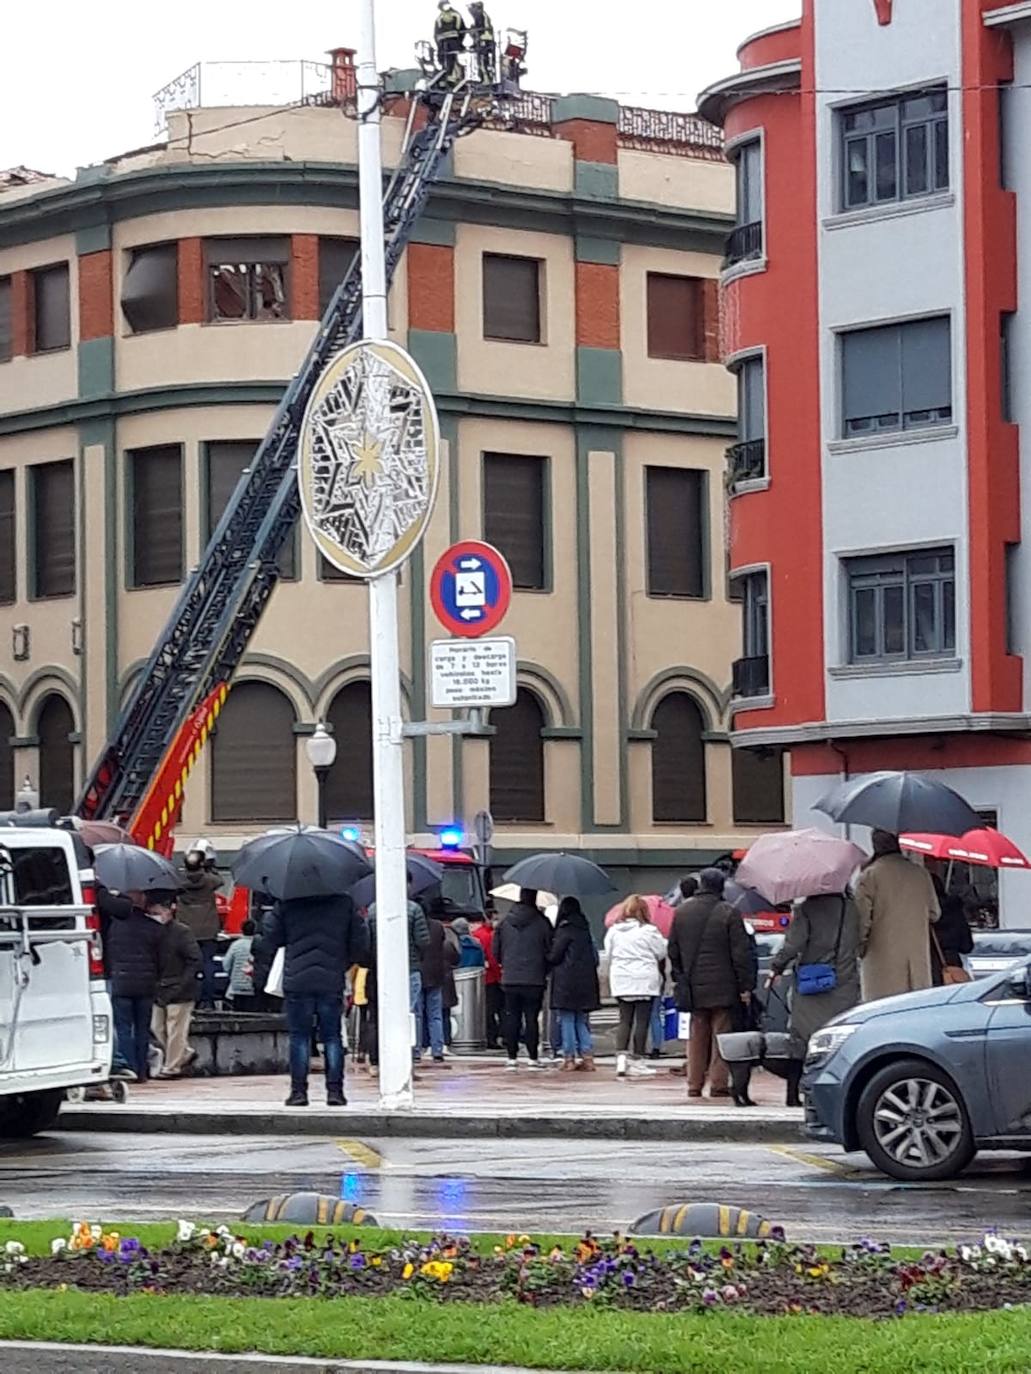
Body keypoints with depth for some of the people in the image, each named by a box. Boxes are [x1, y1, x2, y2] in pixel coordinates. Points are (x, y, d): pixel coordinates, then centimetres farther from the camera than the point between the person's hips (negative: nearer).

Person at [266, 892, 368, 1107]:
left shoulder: (286, 903, -1)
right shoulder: (344, 903, 3)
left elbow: (272, 940, 1)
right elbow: (360, 943, 4)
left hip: (296, 982, -1)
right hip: (332, 982, 1)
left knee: (299, 1037, 5)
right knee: (332, 1037, 9)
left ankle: (299, 1090, 2)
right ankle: (334, 1089, 3)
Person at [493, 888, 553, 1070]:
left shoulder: (505, 922, 3)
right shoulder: (542, 922, -6)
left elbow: (496, 952, 8)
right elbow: (550, 951, -3)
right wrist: (544, 971, 14)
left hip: (510, 980, 2)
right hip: (534, 980, -2)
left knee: (512, 1019, 7)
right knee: (532, 1018, 1)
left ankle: (512, 1058, 6)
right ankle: (533, 1058, 0)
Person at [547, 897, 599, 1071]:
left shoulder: (565, 930, -10)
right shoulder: (585, 930, 10)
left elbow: (554, 956, -9)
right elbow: (595, 957, 12)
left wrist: (548, 958, 10)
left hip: (566, 983, -6)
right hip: (586, 982, 6)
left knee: (567, 1020, 1)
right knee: (582, 1021, 11)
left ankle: (569, 1058, 0)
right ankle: (587, 1057, 3)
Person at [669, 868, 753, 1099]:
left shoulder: (681, 912, 5)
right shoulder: (728, 913, -10)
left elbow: (673, 951, 13)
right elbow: (741, 953, -10)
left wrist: (681, 979, 23)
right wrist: (746, 986, -5)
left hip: (693, 987, 4)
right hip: (722, 988, -4)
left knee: (697, 1036, 12)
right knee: (721, 1035, 1)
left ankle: (694, 1084, 12)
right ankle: (719, 1083, -1)